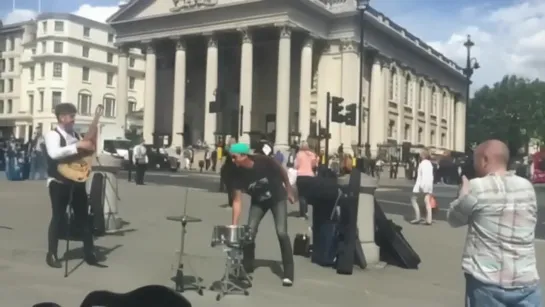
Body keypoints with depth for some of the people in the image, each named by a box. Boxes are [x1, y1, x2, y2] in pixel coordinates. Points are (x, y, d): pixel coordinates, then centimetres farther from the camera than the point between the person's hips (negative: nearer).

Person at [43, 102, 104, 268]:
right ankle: (51, 255, 13)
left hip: (77, 181, 7)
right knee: (58, 217, 0)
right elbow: (54, 154, -27)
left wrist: (89, 148, 1)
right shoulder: (52, 135, -8)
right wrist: (78, 146, -29)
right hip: (59, 182, -7)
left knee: (84, 217, 7)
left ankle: (89, 254, 14)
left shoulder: (76, 135, 14)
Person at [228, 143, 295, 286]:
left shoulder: (264, 161, -31)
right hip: (258, 202, 3)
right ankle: (247, 268, 15)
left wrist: (289, 191, -2)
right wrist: (234, 224, -27)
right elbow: (237, 200, -20)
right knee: (250, 232, -5)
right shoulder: (237, 173, -22)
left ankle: (288, 273, -7)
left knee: (281, 232, -14)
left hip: (278, 198, -3)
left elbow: (282, 172, -11)